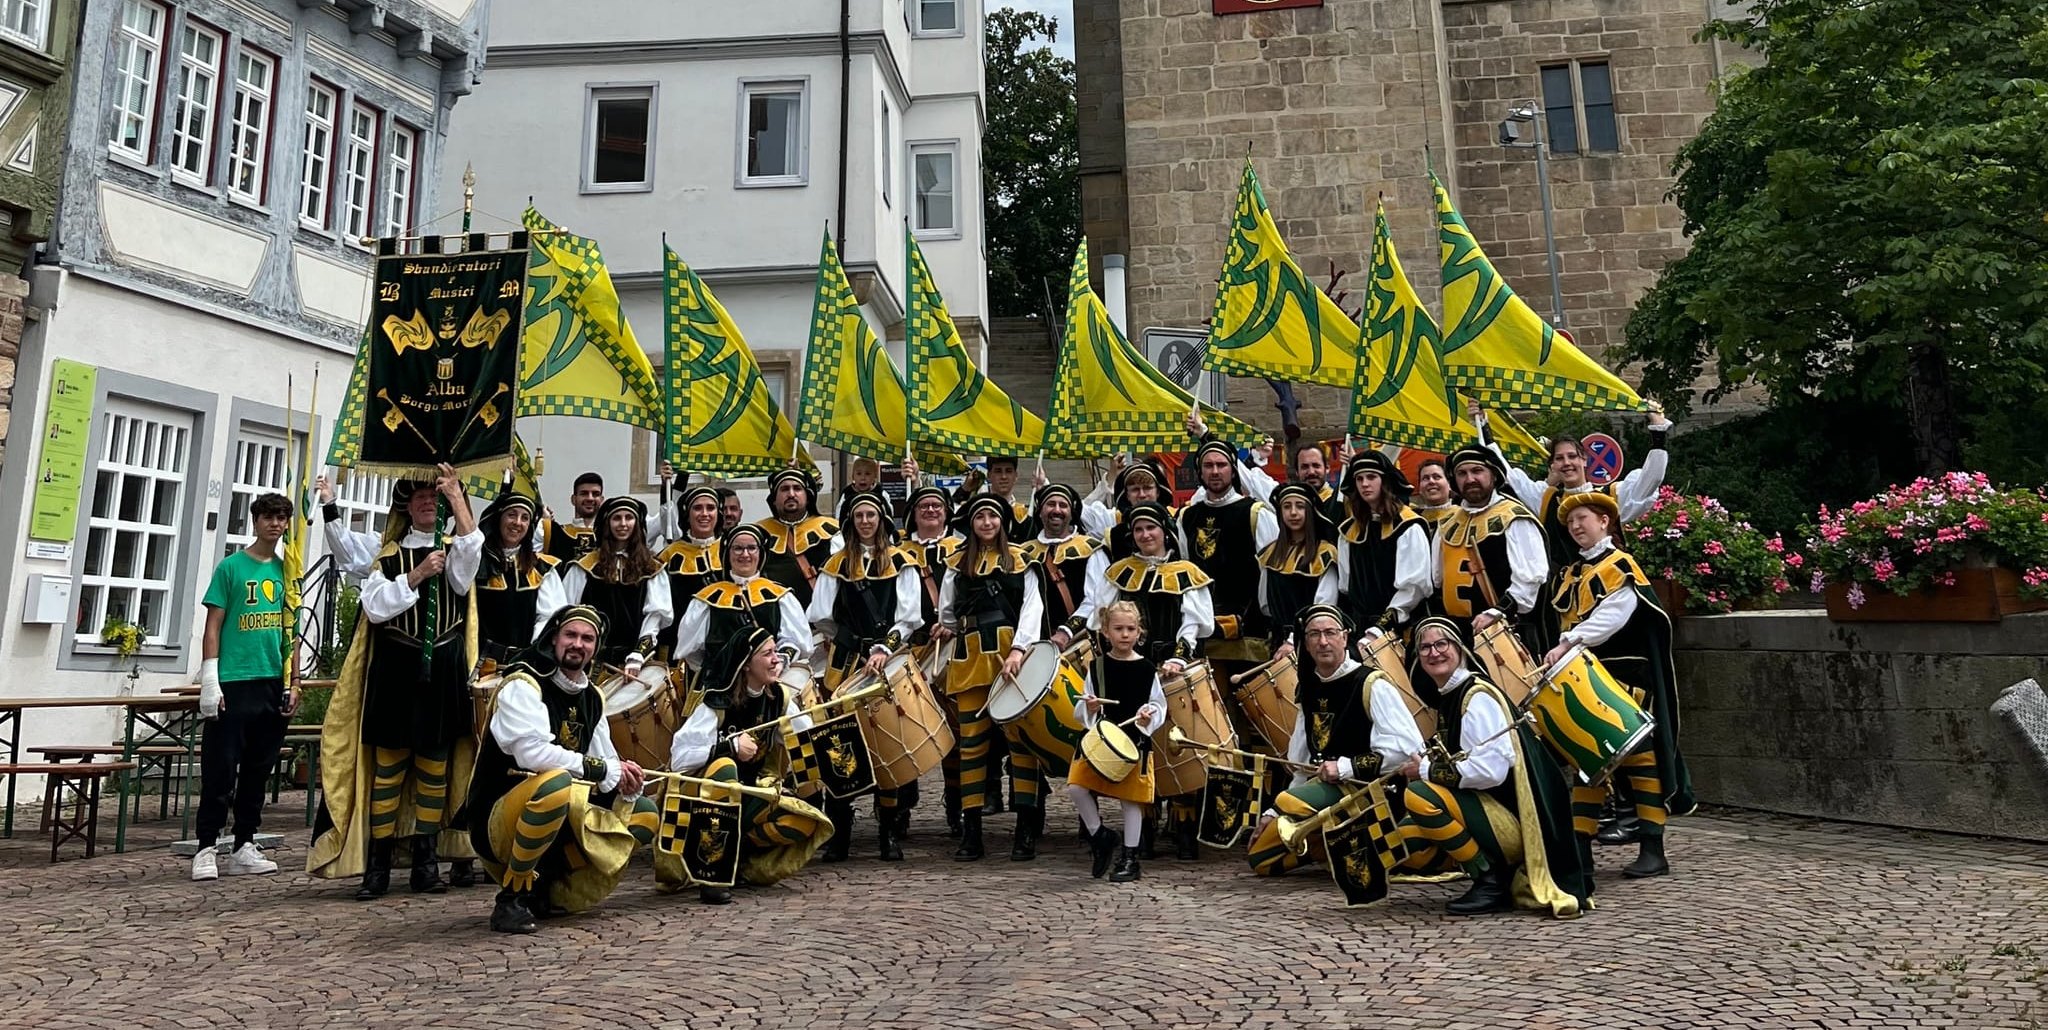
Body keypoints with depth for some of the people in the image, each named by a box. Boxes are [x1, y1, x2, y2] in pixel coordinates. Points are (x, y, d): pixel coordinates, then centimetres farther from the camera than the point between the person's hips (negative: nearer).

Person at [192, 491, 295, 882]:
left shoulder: (286, 570, 11)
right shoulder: (231, 566, -1)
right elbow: (213, 626, -3)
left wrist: (292, 683, 10)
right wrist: (209, 681, -9)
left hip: (273, 685, 5)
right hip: (233, 683, -4)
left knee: (258, 771, 10)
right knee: (220, 770, -1)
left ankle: (244, 848, 18)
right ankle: (206, 849, 9)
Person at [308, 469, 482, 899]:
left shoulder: (454, 549, 8)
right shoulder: (389, 555, 8)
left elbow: (472, 546, -18)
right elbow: (375, 606, -5)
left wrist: (456, 494, -17)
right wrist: (417, 575, -13)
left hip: (442, 672, 0)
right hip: (395, 670, 0)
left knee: (434, 767, 5)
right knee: (388, 765, 1)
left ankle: (426, 861, 13)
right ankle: (377, 864, 8)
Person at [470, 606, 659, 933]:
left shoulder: (592, 697, 9)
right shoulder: (523, 684, -14)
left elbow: (609, 762, 6)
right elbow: (532, 752, -29)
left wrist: (626, 781, -17)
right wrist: (602, 769, -23)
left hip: (566, 817, 8)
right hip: (498, 821, -8)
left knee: (646, 815, 4)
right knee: (555, 782, -38)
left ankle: (546, 884, 6)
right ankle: (512, 896, -18)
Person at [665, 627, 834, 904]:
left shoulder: (780, 697, -2)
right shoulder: (716, 703, -17)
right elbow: (679, 759, -26)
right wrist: (730, 745, -32)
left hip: (752, 796, 5)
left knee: (808, 824, -18)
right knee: (724, 767, -37)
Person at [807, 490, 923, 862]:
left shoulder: (901, 563, 6)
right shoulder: (837, 563, 12)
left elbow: (907, 618, -3)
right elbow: (821, 617, 9)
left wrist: (884, 650, -13)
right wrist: (831, 648, 1)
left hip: (889, 662, -1)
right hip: (846, 664, 2)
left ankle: (889, 833, 8)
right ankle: (838, 834, 6)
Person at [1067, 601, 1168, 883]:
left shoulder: (1147, 669, -2)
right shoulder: (1097, 666, 2)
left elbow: (1159, 706, 4)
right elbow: (1080, 709, 6)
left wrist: (1149, 715, -16)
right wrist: (1088, 708, -16)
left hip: (1136, 741, -1)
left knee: (1132, 797, 3)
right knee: (1076, 787, -9)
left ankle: (1129, 858, 17)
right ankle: (1100, 836, 13)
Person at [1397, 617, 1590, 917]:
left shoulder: (1477, 696, -15)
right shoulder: (1447, 699, 12)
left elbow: (1492, 769, -26)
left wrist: (1427, 770, -16)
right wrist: (1425, 765, -1)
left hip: (1512, 821, -10)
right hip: (1484, 811, 10)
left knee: (1418, 795, -25)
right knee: (1404, 838, 6)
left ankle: (1492, 883, -10)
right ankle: (1504, 873, 11)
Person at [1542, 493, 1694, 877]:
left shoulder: (1621, 566, -6)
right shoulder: (1568, 574, 16)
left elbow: (1611, 616, -19)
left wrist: (1568, 642, -27)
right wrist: (1561, 653, 1)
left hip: (1623, 677, -7)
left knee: (1638, 755, -3)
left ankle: (1653, 850, 3)